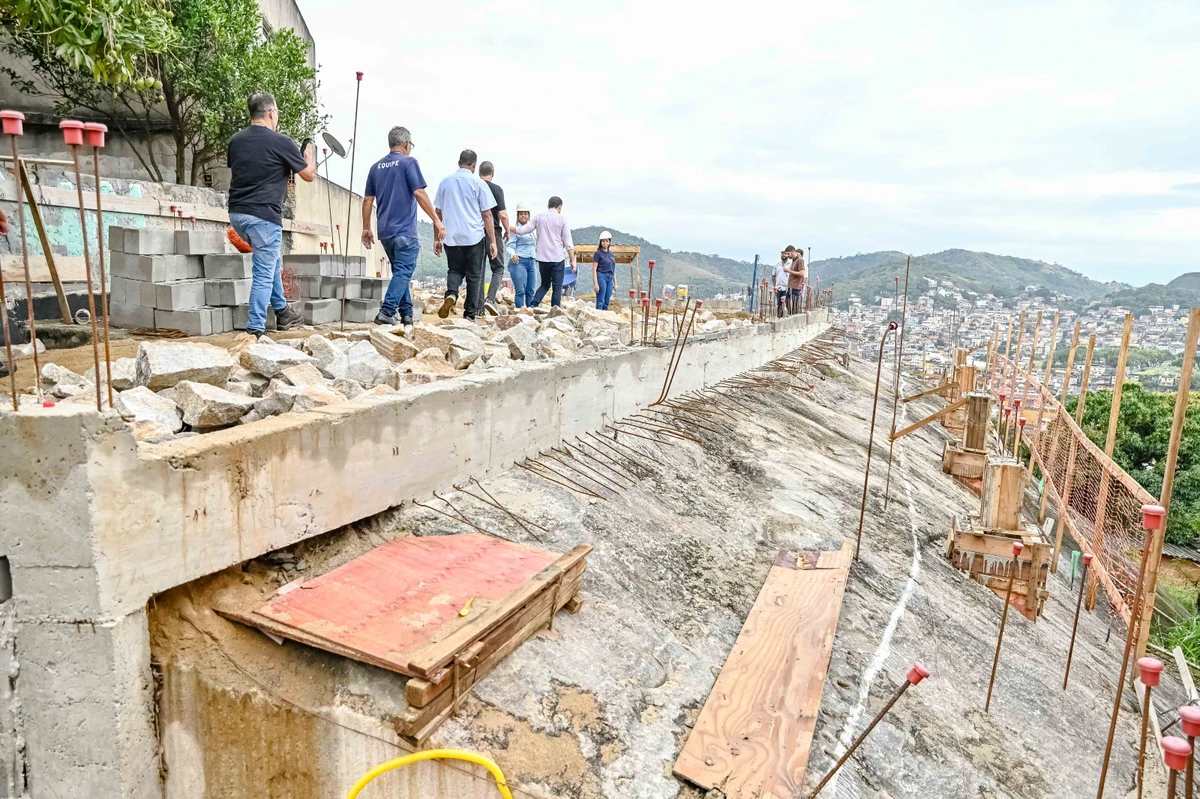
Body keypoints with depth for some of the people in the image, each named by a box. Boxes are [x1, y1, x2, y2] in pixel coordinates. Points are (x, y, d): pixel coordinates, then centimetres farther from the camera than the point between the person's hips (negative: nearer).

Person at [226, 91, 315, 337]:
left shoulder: (235, 140, 10)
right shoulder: (280, 142, -8)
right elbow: (309, 175, 1)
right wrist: (309, 154, 21)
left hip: (237, 213, 7)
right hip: (263, 215, -7)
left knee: (272, 261, 24)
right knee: (265, 274, -3)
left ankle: (282, 312, 31)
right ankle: (255, 329, -4)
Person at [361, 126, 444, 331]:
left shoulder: (376, 167, 14)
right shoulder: (408, 162, -4)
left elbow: (367, 200, 13)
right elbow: (419, 193, -13)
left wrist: (366, 228, 19)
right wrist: (437, 220, -12)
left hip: (385, 232, 7)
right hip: (405, 230, -6)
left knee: (400, 272, 15)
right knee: (403, 273, -5)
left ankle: (407, 314, 15)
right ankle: (386, 312, -16)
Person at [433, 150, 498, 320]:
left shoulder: (445, 182, 7)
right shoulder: (478, 184, -3)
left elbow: (438, 212, 10)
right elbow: (487, 215, -4)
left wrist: (436, 239, 16)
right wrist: (492, 241, 1)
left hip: (450, 237, 3)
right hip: (474, 237, -3)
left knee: (454, 270, 18)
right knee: (474, 275, 8)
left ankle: (451, 294, -12)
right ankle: (470, 314, 9)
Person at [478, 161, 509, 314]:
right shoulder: (496, 189, -7)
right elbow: (503, 215, -12)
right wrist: (507, 231, 4)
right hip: (493, 233, -3)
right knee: (498, 268, 7)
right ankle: (490, 299, -13)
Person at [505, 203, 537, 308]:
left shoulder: (532, 230, 18)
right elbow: (510, 246, -11)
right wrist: (513, 255, -29)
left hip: (531, 262, 6)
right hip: (518, 261, -6)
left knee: (531, 291, 4)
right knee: (520, 290, -11)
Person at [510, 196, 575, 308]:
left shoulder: (539, 217, 5)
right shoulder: (562, 219, -3)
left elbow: (523, 230, 6)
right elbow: (568, 243, -5)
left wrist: (509, 228, 22)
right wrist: (573, 260, -1)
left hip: (542, 258, 4)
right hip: (558, 258, -4)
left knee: (545, 284, 18)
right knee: (557, 287, 3)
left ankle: (533, 305, 1)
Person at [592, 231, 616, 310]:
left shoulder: (611, 253, 15)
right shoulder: (598, 253, -3)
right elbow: (594, 269, -7)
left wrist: (615, 282, 17)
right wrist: (595, 283, -15)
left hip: (610, 278, 6)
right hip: (601, 276, -6)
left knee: (606, 302, 6)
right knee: (600, 301, -8)